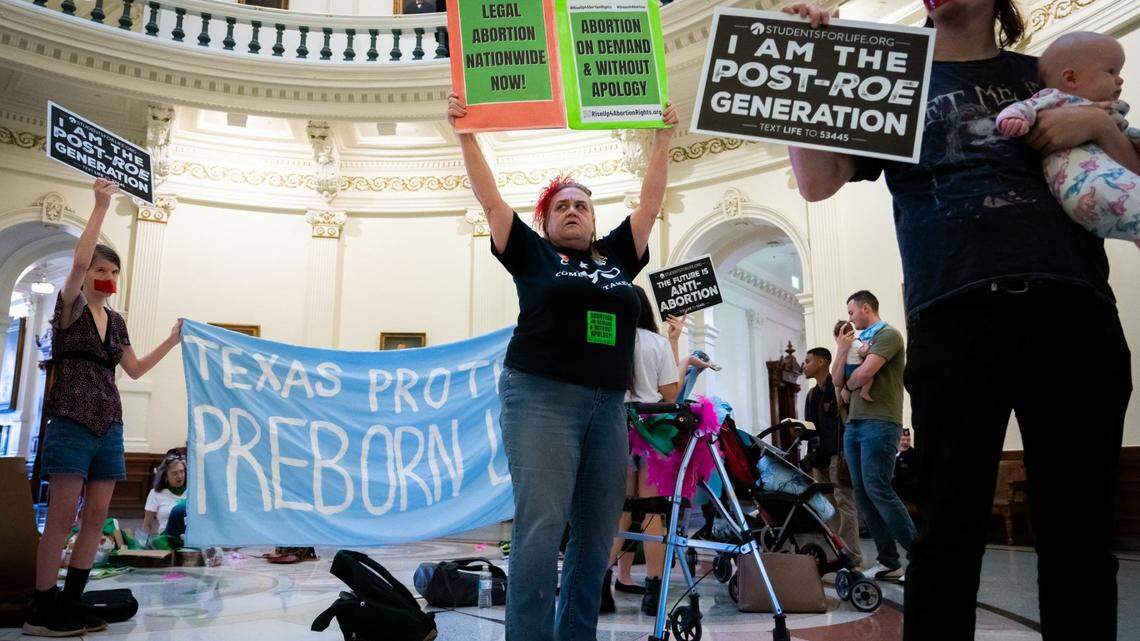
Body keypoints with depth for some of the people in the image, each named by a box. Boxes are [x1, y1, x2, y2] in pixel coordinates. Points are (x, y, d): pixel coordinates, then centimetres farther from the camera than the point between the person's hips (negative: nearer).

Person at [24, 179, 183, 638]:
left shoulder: (116, 322, 17)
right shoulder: (70, 307, -1)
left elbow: (135, 370, 21)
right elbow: (79, 261, -19)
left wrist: (173, 341, 17)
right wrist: (101, 206, -20)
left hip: (109, 426, 6)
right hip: (72, 423, -6)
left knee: (95, 518, 5)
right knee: (62, 519, -7)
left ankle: (69, 604, 12)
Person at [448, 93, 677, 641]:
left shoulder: (617, 256, 17)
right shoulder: (533, 255, 9)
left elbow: (650, 203, 19)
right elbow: (490, 199, 6)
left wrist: (662, 139, 19)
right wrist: (466, 134, 4)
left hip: (607, 407, 4)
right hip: (541, 399, -4)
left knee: (596, 536, 6)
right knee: (540, 530, -12)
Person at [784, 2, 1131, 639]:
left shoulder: (1050, 78, 24)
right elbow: (818, 182, 6)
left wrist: (1099, 125, 5)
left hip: (1076, 309, 3)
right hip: (954, 317, -2)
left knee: (1081, 527, 4)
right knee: (951, 526, -4)